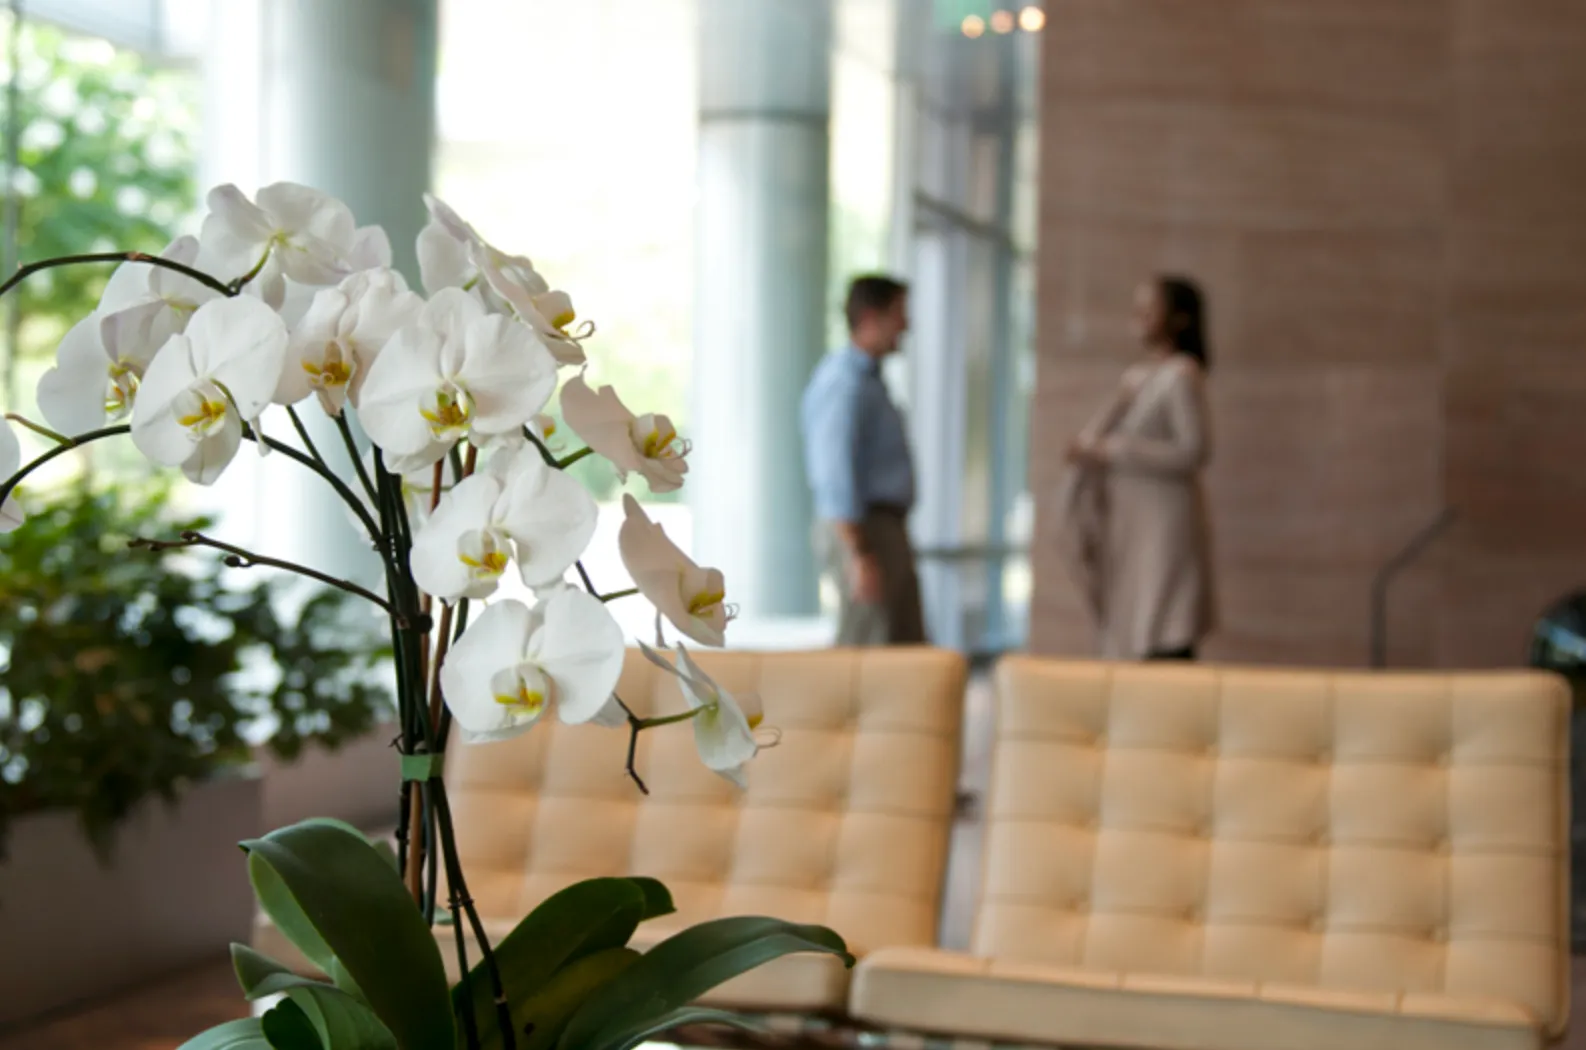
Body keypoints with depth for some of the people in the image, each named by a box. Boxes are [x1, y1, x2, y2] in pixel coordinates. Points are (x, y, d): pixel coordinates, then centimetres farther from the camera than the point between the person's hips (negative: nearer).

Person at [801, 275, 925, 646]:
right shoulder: (846, 384, -16)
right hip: (864, 534, -10)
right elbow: (837, 478, -22)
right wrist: (859, 557, -25)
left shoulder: (865, 378, 16)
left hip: (883, 530, 10)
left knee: (909, 650, 11)